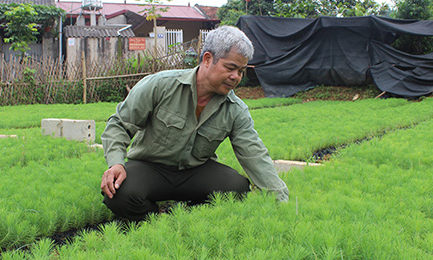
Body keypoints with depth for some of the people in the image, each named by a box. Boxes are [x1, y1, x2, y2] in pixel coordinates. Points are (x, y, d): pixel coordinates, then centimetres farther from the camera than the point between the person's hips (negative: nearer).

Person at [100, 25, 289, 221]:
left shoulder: (236, 111, -7)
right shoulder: (160, 85, -16)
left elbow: (255, 155, -11)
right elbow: (120, 124, -9)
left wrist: (281, 200, -20)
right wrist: (116, 163, -25)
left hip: (196, 170, 3)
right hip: (149, 166, -2)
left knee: (239, 188, -24)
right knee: (121, 194, -34)